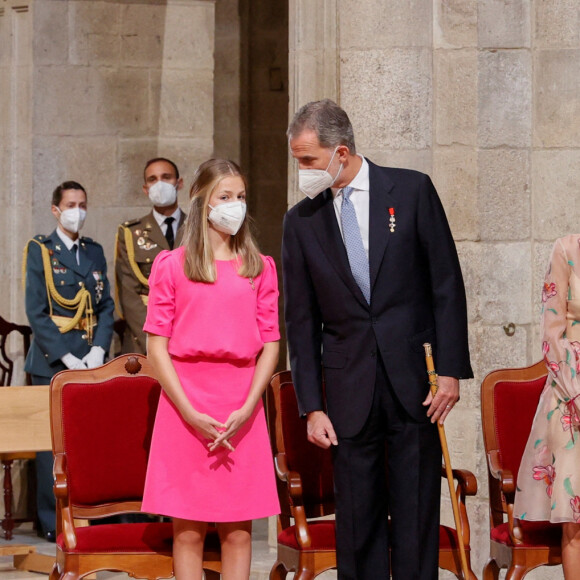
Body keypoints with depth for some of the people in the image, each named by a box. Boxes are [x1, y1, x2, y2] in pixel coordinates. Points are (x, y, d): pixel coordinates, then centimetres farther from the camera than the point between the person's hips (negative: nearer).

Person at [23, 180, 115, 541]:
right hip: (53, 363, -4)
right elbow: (36, 312, -5)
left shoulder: (95, 252, 15)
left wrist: (99, 350, -5)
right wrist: (66, 357, -13)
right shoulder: (40, 251, 1)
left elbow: (106, 306, 11)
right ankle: (53, 521, 2)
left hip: (92, 361, 4)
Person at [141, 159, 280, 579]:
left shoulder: (260, 268, 11)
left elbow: (270, 345, 6)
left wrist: (246, 409, -8)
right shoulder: (172, 266, 5)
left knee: (238, 531, 1)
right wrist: (189, 412, -10)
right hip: (186, 410, -2)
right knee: (188, 532, -1)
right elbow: (157, 345, 0)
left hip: (243, 414, 2)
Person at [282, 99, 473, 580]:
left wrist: (450, 371, -6)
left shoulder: (412, 190, 0)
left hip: (413, 380, -2)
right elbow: (301, 320, 8)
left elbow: (447, 285, 0)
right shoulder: (302, 221, 6)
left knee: (416, 514, 2)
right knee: (356, 520, 3)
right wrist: (312, 406, 1)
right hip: (348, 388, 2)